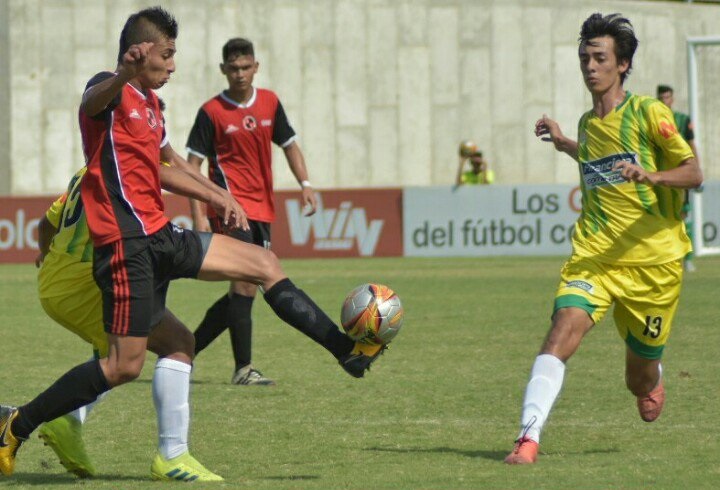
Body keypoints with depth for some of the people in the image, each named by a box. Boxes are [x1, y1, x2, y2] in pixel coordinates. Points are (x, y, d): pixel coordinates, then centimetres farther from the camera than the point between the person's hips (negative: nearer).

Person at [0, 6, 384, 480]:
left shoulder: (150, 103, 18)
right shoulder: (111, 92, -11)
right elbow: (92, 101, -39)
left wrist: (218, 196, 37)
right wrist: (126, 74, -61)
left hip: (159, 236, 9)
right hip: (127, 242, -9)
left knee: (264, 263, 8)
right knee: (125, 366, -11)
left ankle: (348, 351, 14)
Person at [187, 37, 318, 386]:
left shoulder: (269, 102, 9)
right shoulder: (212, 111, -5)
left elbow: (288, 144, 20)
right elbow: (193, 164, -4)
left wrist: (305, 184, 5)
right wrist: (198, 216, -12)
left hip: (262, 209, 7)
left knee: (244, 291, 10)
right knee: (245, 283, -16)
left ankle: (186, 349, 23)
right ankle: (243, 369, -15)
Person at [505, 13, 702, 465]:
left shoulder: (648, 113, -5)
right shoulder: (588, 124, 13)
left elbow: (694, 173, -8)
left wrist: (651, 176, -26)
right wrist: (564, 145, 23)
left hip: (654, 259, -3)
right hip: (595, 255, 3)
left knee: (640, 382, 8)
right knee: (565, 327, -26)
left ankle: (652, 379, 48)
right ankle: (529, 437, -33)